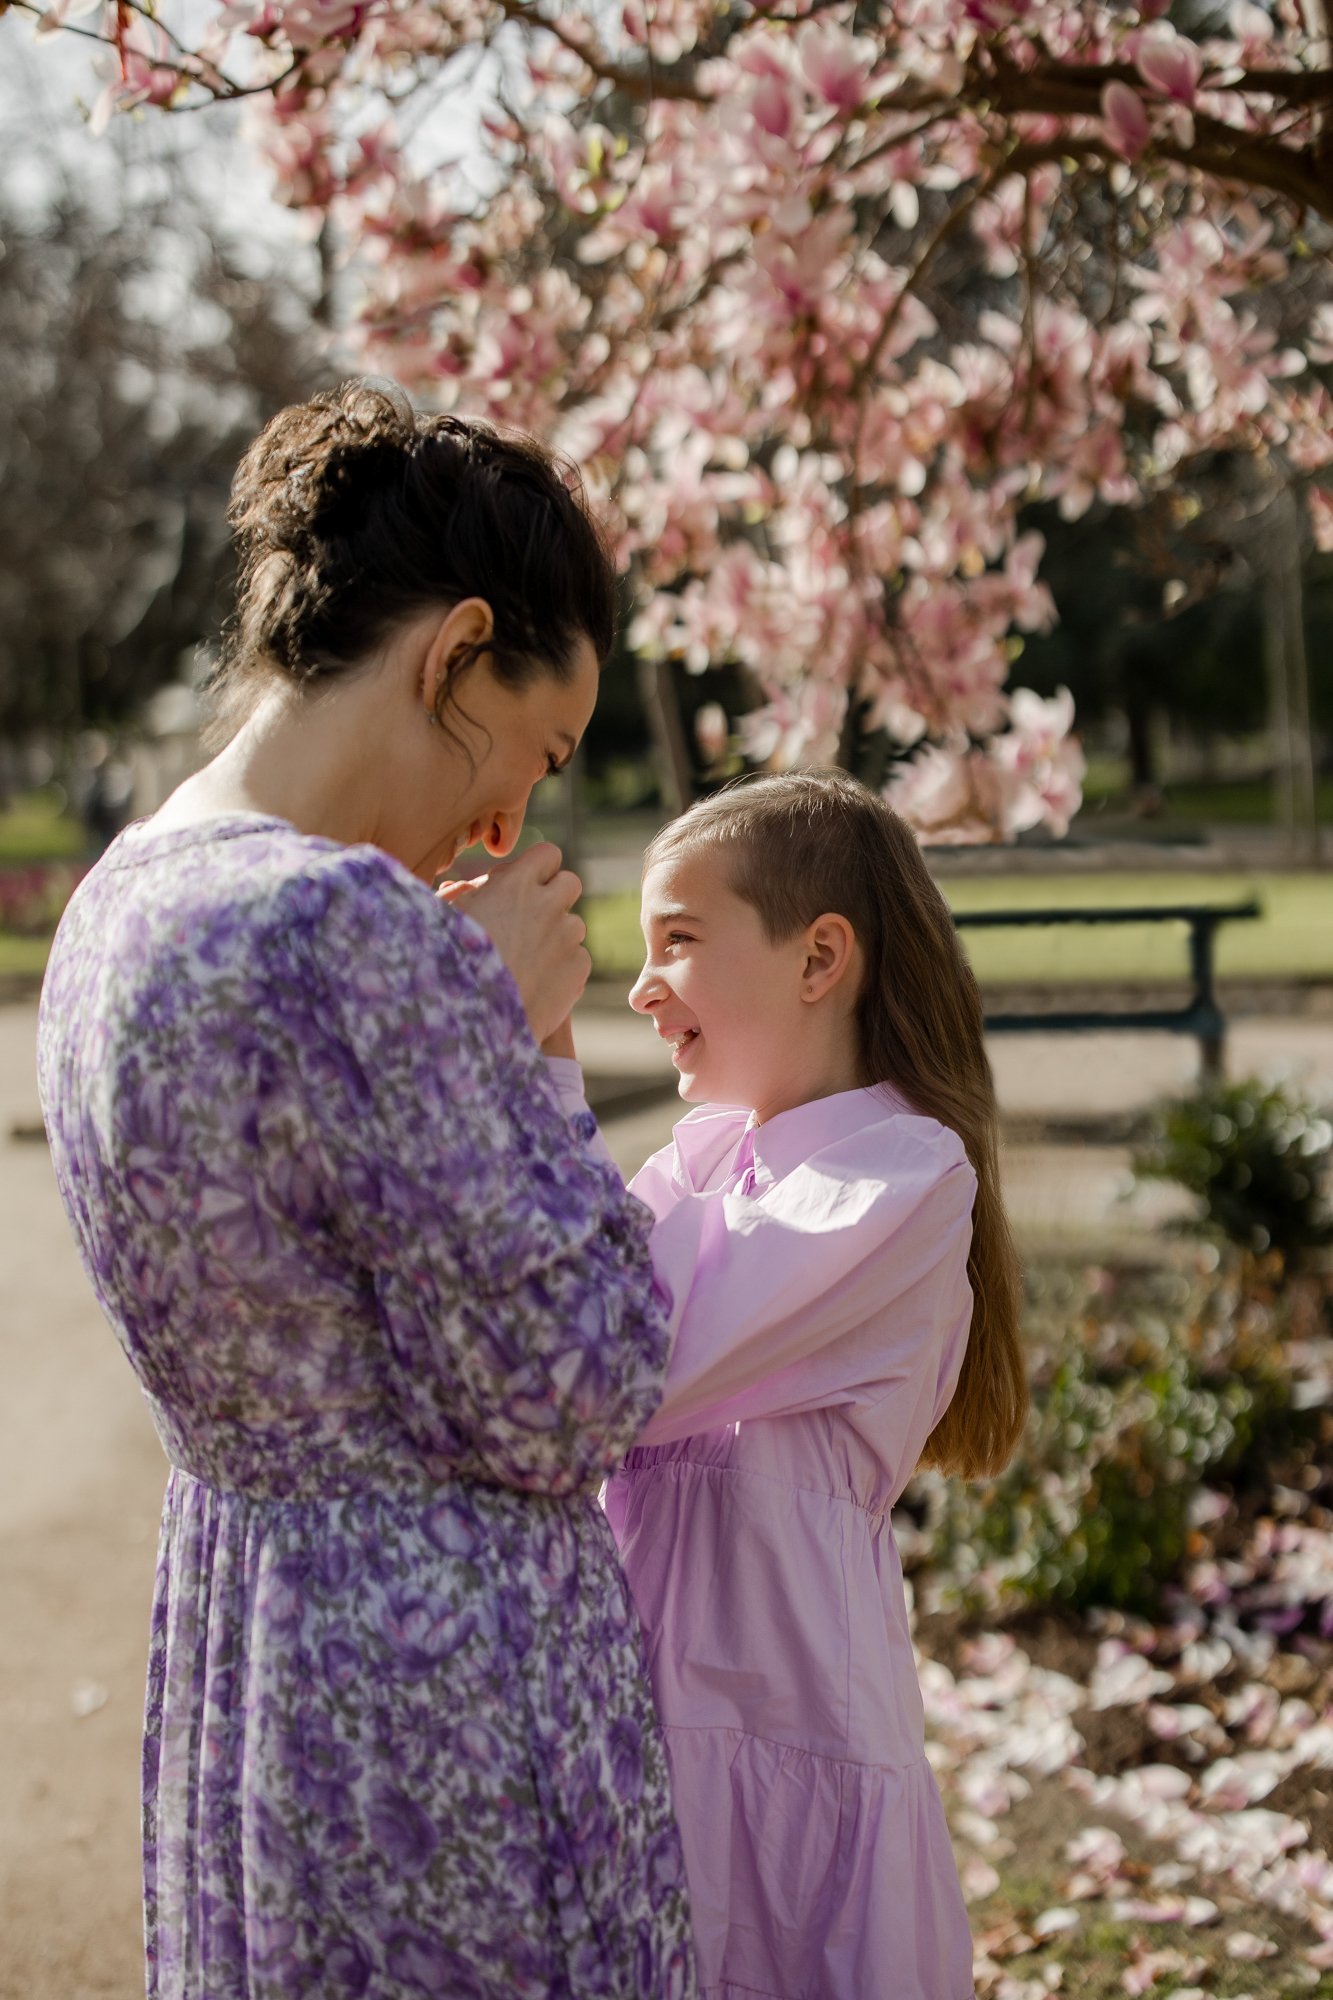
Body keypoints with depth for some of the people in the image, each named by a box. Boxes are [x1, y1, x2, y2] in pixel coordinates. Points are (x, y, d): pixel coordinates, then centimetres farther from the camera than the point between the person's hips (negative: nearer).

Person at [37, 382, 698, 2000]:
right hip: (449, 1712, -9)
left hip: (228, 1656, 9)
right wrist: (515, 1033, -12)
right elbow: (561, 1399, -20)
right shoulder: (350, 937, -26)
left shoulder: (119, 905, 5)